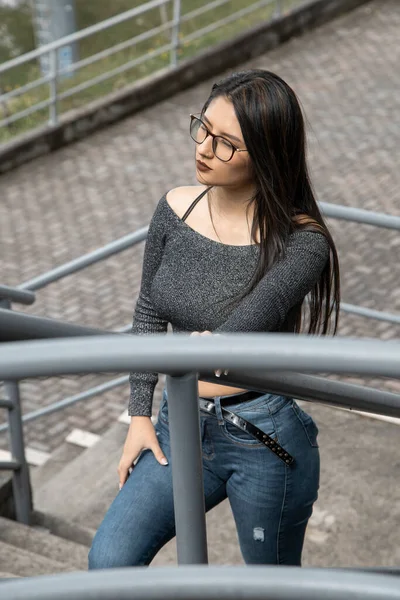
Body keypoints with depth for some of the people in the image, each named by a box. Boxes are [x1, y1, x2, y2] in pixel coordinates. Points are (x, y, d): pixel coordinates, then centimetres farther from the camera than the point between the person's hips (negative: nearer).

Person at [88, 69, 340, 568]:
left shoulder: (300, 240, -16)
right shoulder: (175, 209, -2)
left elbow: (258, 310, -32)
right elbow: (149, 314, 7)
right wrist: (139, 415, 6)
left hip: (264, 437, -4)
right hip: (180, 426, 4)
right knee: (108, 562, -8)